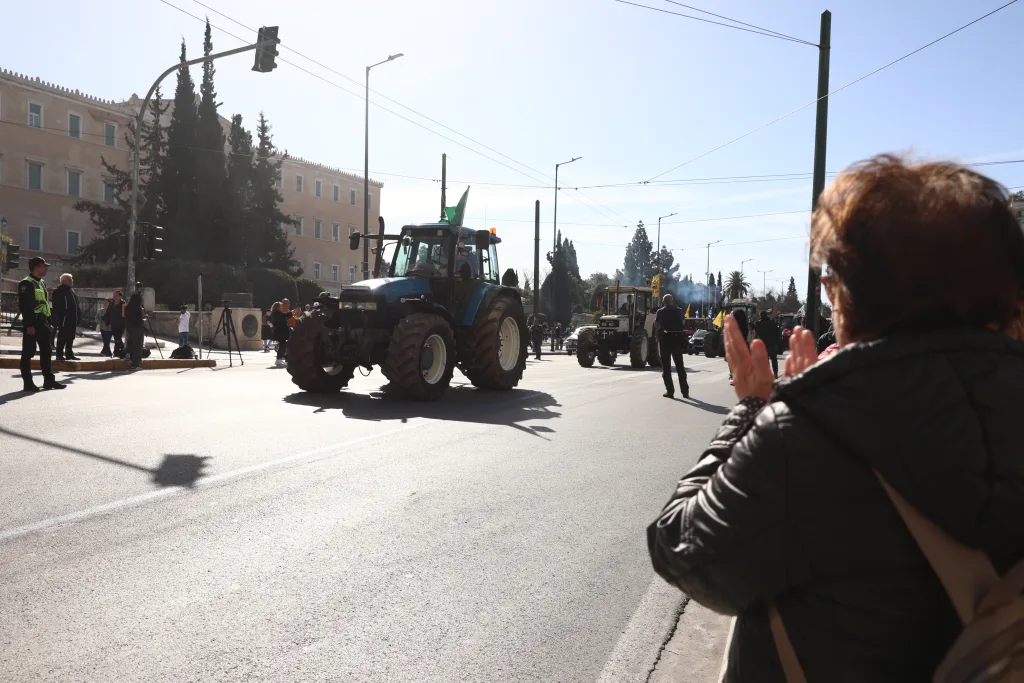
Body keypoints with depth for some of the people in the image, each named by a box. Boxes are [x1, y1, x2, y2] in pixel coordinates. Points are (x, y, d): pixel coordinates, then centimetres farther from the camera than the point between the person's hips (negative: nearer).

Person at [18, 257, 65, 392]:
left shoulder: (41, 283, 18)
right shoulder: (26, 283, -11)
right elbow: (24, 305, -18)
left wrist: (49, 323, 19)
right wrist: (29, 325, -23)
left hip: (42, 323, 9)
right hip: (31, 323, -9)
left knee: (46, 351, 12)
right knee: (28, 353, -2)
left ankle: (49, 380, 18)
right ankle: (28, 382, 2)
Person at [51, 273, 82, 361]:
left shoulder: (72, 291, 18)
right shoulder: (58, 291, -8)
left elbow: (76, 305, 21)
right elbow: (56, 307, -14)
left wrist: (78, 316, 12)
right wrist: (57, 320, -19)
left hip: (72, 320, 8)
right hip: (64, 320, -8)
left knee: (70, 337, 12)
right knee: (62, 337, -4)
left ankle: (69, 354, 19)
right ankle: (59, 354, 1)